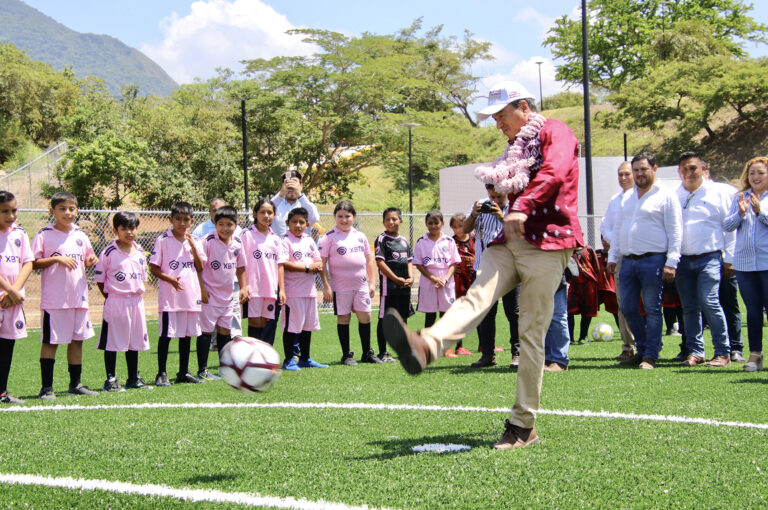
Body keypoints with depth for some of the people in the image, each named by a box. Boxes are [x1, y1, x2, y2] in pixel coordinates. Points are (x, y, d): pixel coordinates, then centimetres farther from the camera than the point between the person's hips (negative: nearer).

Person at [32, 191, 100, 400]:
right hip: (54, 299, -5)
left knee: (77, 340, 10)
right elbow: (34, 263, -8)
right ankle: (47, 386, 4)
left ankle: (75, 384, 19)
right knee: (50, 341, -2)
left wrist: (91, 260, 1)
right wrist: (57, 259, -18)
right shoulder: (44, 235, -3)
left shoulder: (80, 236, 12)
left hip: (79, 297, 5)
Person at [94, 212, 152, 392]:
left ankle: (134, 378, 23)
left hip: (136, 301, 5)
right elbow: (99, 279, -6)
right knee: (112, 343, -1)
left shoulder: (139, 252, 9)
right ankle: (111, 380, 6)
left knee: (134, 341, 13)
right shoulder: (108, 252, -8)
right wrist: (111, 297, -6)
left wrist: (137, 293, 8)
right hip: (115, 301, -5)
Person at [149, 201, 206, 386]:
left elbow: (200, 267, 5)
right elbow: (153, 268, -4)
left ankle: (183, 372, 20)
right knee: (166, 334, -3)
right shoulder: (163, 240, -3)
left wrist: (193, 246, -5)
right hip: (169, 295, -5)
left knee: (187, 334, 11)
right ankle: (161, 374, 5)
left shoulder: (194, 241, 10)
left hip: (190, 294, 5)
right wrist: (170, 279, -19)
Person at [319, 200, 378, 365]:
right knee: (343, 318, 3)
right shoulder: (329, 237, -4)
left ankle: (367, 353, 17)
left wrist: (372, 283, 11)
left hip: (361, 285, 4)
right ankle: (346, 355, 12)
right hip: (340, 287, -4)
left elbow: (369, 261, 17)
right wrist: (326, 286, -11)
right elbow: (322, 263, -6)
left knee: (365, 317, 5)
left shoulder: (360, 236, 11)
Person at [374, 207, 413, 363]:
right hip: (388, 284, -6)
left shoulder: (404, 240, 14)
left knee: (403, 317, 13)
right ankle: (383, 353, 1)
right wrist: (397, 279, -14)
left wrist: (410, 277, -2)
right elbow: (380, 262, -12)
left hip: (404, 285, 6)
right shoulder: (382, 239, -5)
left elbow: (409, 261, 17)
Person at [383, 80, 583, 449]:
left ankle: (523, 426, -2)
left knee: (532, 334, -7)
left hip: (546, 243, -7)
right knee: (476, 297, -21)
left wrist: (523, 207, -29)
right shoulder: (517, 149, 28)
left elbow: (554, 173, -19)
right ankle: (425, 348, -48)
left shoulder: (555, 132, 1)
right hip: (510, 242, 7)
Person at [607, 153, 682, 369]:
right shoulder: (628, 198, 18)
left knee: (652, 309, -3)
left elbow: (675, 231, -5)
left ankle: (650, 356, 2)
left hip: (652, 261, -6)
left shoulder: (666, 196, -1)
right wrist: (612, 256, 16)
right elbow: (618, 228, 23)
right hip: (628, 261, 6)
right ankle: (642, 349, 22)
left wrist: (671, 262, -13)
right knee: (627, 308, 7)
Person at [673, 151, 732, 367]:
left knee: (709, 302, -15)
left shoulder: (716, 193, 4)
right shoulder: (674, 196, 11)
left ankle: (723, 353, -7)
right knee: (689, 308, 5)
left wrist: (730, 258, 1)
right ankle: (695, 352, 13)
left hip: (709, 258, -4)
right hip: (683, 260, 4)